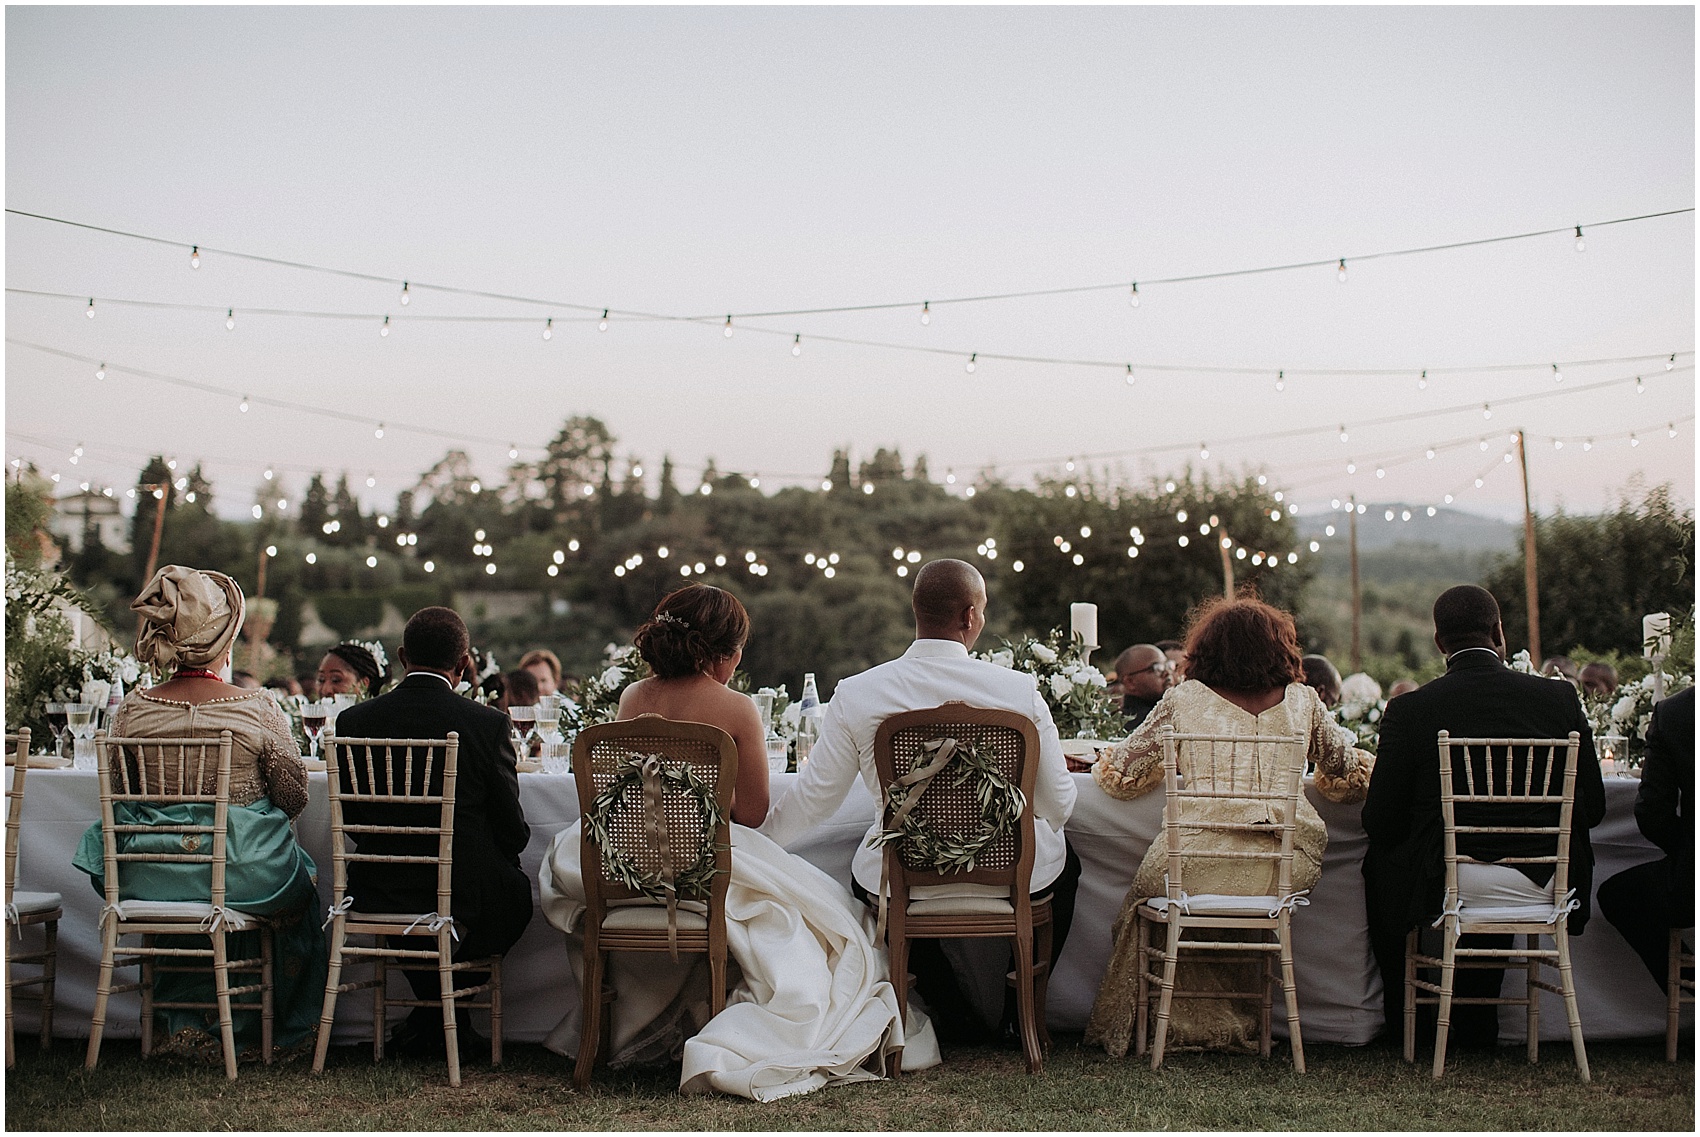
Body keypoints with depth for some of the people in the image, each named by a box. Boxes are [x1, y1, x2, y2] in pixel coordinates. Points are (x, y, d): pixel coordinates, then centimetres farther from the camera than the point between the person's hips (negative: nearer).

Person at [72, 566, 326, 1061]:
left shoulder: (132, 709, -6)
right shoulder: (259, 709, -13)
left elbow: (117, 795, 5)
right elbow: (294, 796, -5)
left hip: (152, 876, 3)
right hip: (245, 871, -3)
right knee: (299, 876, 29)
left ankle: (182, 1021, 34)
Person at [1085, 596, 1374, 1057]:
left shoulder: (1185, 699, 6)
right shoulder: (1302, 701, 12)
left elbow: (1121, 774, 12)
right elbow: (1346, 772, 26)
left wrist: (1105, 765, 36)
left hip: (1195, 870, -2)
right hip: (1286, 872, 2)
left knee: (1144, 897, 27)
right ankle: (1233, 1024, 38)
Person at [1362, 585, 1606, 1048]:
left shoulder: (1409, 710, -7)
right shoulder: (1560, 698, 0)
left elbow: (1380, 823, -3)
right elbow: (1592, 806, 6)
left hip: (1448, 889, -3)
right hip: (1542, 889, 3)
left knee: (1381, 866, 28)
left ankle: (1402, 1016, 40)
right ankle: (1475, 1023, 43)